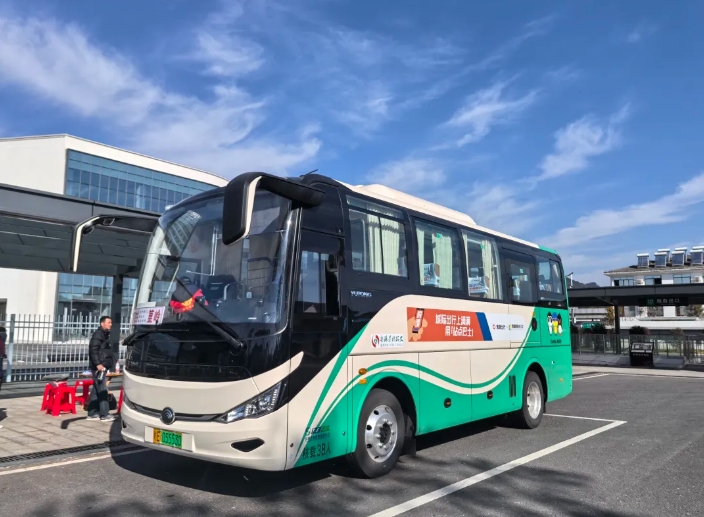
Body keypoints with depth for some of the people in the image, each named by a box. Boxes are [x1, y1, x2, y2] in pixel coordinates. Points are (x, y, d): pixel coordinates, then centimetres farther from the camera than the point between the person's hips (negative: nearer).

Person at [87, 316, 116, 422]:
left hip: (103, 366, 10)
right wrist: (98, 364, -26)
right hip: (98, 367, -10)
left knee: (96, 390, 12)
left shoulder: (105, 334, 19)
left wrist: (108, 364, 22)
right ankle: (104, 414, -10)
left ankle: (92, 413, 18)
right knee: (102, 390, -10)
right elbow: (93, 350, -20)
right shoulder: (98, 334, -11)